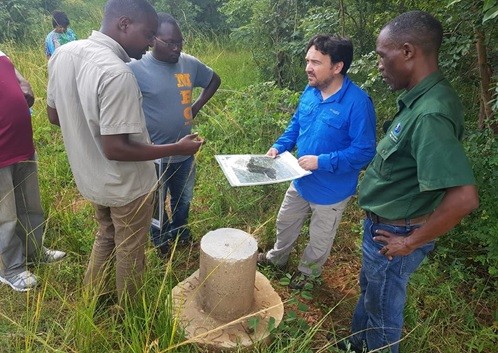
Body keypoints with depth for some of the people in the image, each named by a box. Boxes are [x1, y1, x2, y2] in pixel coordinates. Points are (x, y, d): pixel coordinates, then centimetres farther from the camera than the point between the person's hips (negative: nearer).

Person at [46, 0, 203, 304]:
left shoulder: (63, 53, -4)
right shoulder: (116, 73, -31)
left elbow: (54, 115, 7)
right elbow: (115, 149, -30)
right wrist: (177, 149, -23)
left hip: (91, 176, 8)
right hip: (125, 185, -7)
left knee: (106, 235, 29)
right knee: (130, 250, 16)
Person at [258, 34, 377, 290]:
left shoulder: (357, 102, -27)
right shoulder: (310, 91, -6)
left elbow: (364, 151, -26)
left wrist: (322, 161, -31)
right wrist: (279, 147, -6)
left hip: (331, 190, -6)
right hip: (301, 181, 6)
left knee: (320, 239, 19)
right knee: (285, 223, 27)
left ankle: (307, 271, 48)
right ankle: (276, 257, 55)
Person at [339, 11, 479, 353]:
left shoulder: (431, 115, -31)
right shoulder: (422, 97, -1)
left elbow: (464, 197, -36)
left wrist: (411, 242, -23)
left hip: (394, 232, -10)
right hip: (386, 223, 10)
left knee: (383, 310, 16)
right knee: (369, 292, 29)